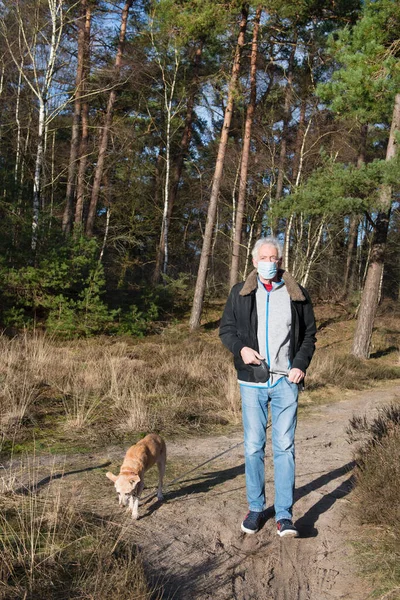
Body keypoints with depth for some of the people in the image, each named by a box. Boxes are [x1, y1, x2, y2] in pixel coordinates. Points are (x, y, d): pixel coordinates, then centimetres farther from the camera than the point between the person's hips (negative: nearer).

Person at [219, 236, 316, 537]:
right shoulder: (240, 293, 6)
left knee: (285, 446, 0)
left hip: (286, 380, 0)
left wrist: (301, 364, -5)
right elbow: (226, 329, 10)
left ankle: (284, 514, 7)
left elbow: (309, 334, 10)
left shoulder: (298, 294, 5)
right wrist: (241, 349, -10)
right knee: (253, 446, 6)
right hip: (253, 381, 1)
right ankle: (255, 508, 20)